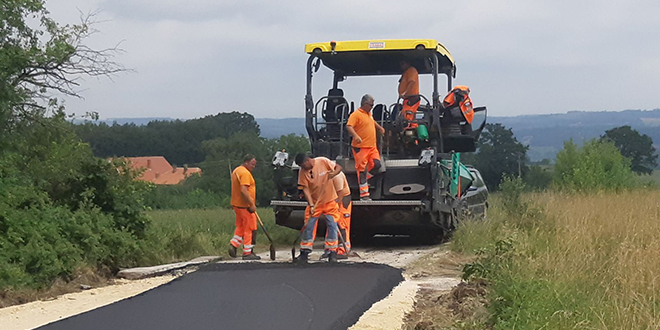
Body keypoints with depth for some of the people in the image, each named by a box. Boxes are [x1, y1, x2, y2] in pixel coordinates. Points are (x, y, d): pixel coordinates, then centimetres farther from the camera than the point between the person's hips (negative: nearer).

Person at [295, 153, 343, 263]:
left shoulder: (322, 161, -13)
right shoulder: (302, 171, -9)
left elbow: (338, 167, -2)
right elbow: (305, 188, -12)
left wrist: (333, 173, -25)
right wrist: (311, 205, -21)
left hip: (330, 201, -1)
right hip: (315, 202, 1)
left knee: (332, 226, -3)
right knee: (309, 226, -1)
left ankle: (332, 252, 5)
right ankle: (305, 253, 7)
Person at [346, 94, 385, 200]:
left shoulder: (369, 113, 17)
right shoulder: (356, 114, -11)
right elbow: (349, 126, -24)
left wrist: (380, 128, 50)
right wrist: (356, 136, -38)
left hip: (372, 146, 8)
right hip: (361, 147, -8)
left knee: (377, 165, -2)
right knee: (362, 169, -4)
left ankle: (364, 181, 20)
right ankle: (364, 194, 0)